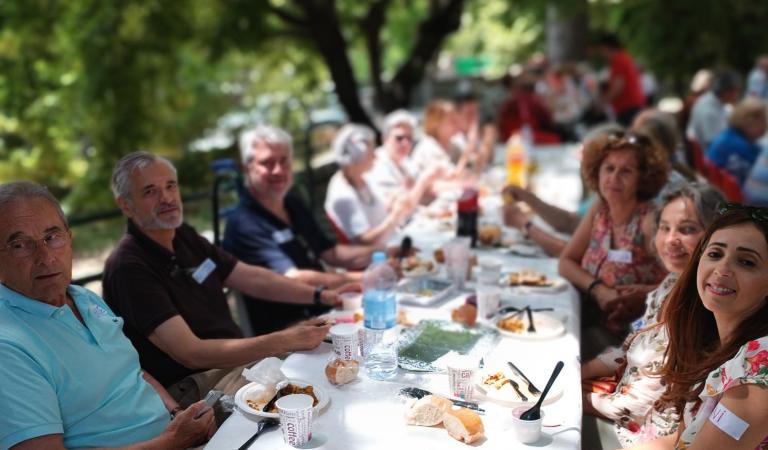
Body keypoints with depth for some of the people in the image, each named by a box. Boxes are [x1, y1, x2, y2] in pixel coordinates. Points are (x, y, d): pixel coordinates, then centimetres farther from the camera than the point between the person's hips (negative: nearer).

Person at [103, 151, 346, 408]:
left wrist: (322, 296, 1)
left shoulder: (184, 237, 9)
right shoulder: (128, 268, -18)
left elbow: (254, 278, 14)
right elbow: (191, 353, -23)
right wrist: (284, 341, -27)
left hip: (239, 357, 9)